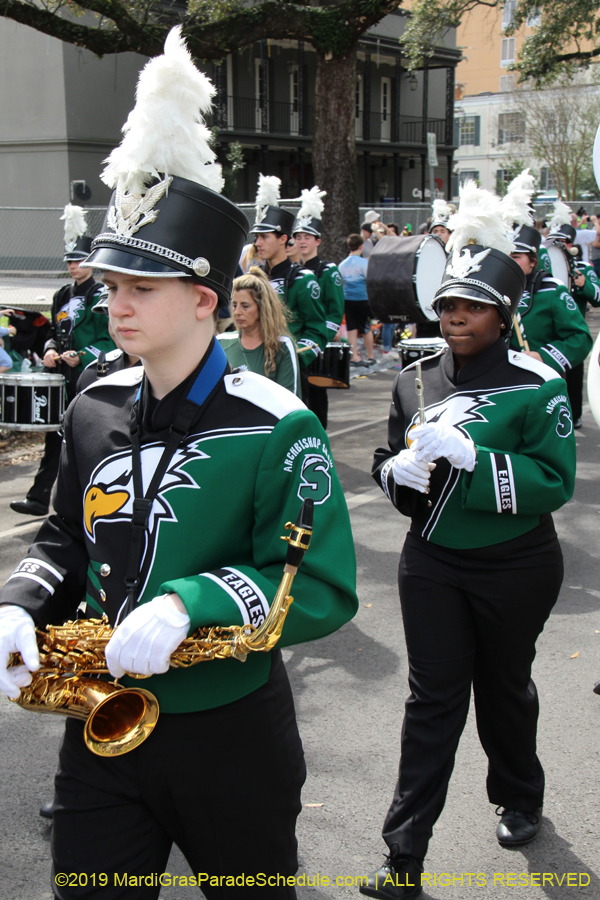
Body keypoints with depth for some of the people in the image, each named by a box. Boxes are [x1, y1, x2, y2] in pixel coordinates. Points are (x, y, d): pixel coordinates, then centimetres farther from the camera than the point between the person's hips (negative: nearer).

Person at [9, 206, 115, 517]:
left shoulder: (101, 296, -7)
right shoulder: (62, 296, 15)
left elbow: (109, 340, -11)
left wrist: (80, 357, -21)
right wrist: (51, 350, 0)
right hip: (63, 378, 6)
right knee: (54, 435, 4)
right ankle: (39, 498, 5)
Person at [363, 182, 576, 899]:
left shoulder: (535, 385, -12)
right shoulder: (416, 381, 1)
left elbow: (556, 482, -18)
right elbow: (387, 459, 11)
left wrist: (469, 456, -28)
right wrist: (397, 469, -14)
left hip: (514, 570, -2)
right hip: (432, 563, 3)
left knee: (504, 686, 17)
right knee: (433, 697, 4)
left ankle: (520, 800, 45)